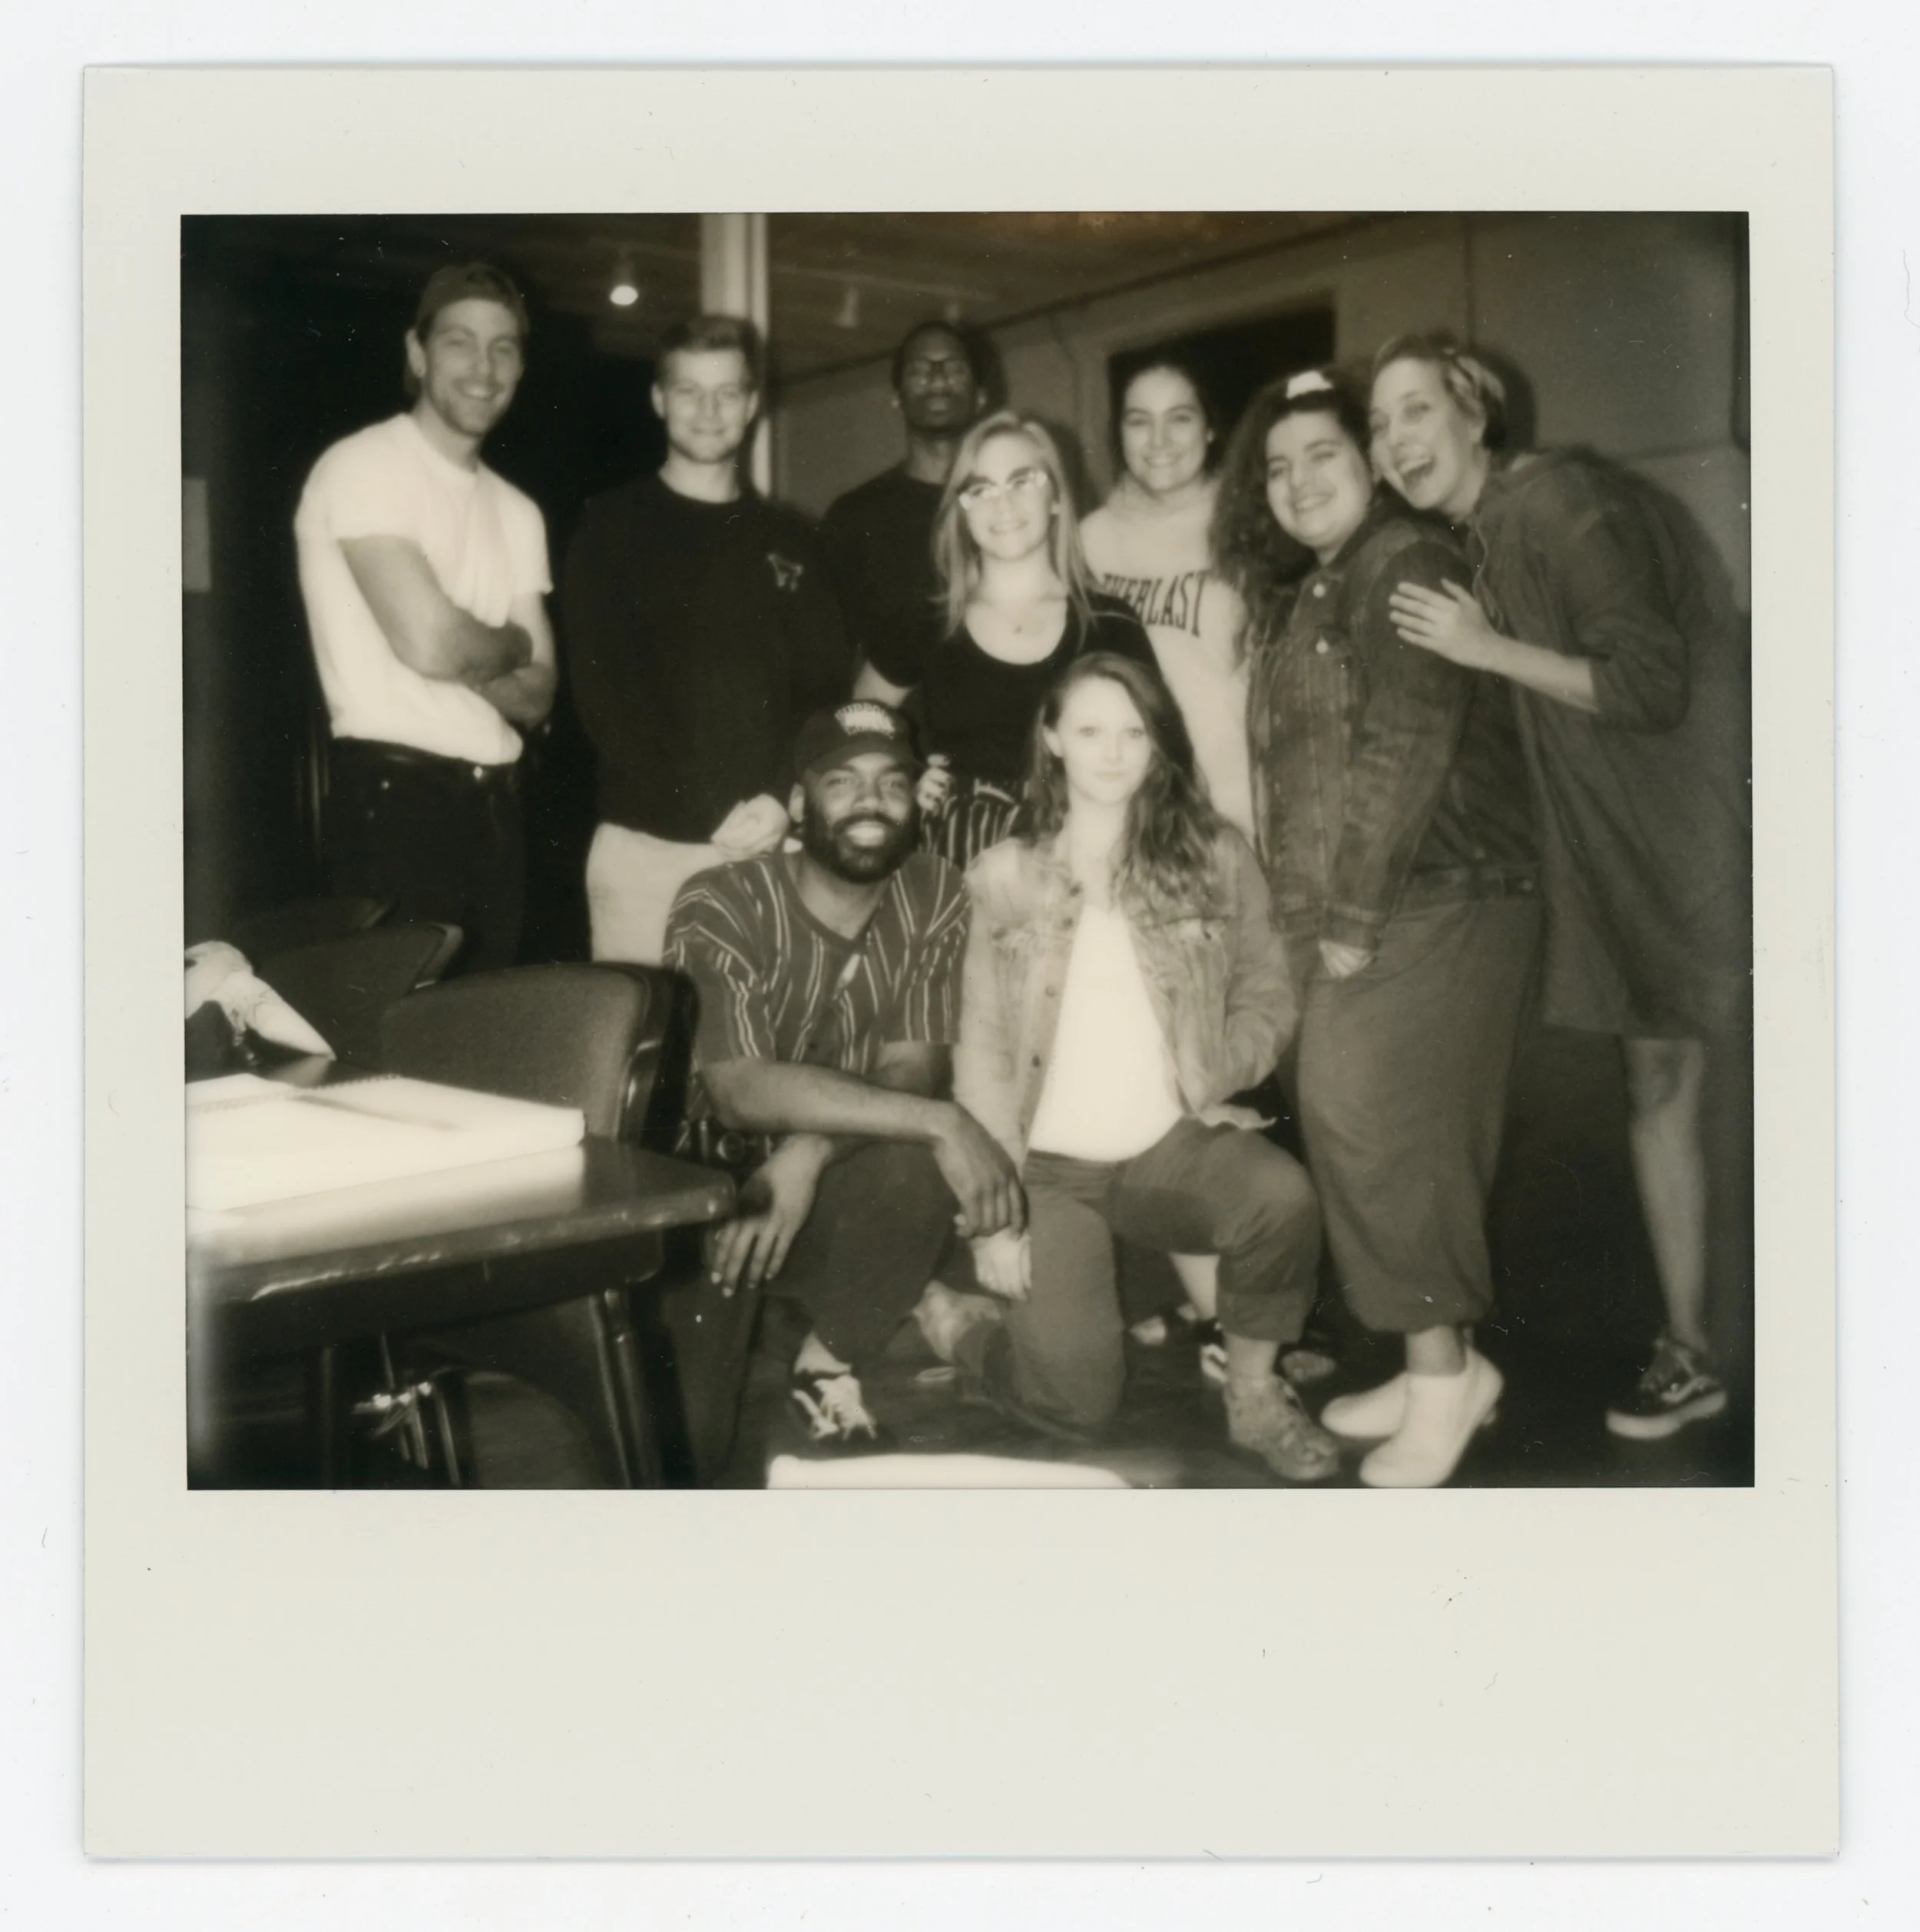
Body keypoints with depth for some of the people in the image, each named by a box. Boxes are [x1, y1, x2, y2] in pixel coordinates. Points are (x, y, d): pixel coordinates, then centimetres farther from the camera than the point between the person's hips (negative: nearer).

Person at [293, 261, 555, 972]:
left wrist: (472, 659, -10)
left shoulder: (516, 511, 16)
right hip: (392, 797, -7)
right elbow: (429, 641, -18)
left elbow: (536, 694, 10)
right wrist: (510, 645, 2)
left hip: (495, 804, 7)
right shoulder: (365, 466, -6)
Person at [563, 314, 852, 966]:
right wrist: (705, 812, -12)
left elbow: (826, 688, 10)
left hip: (770, 843, 2)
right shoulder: (612, 527, 6)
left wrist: (780, 800, -8)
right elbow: (601, 690, -3)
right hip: (647, 843, -2)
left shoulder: (789, 542, 16)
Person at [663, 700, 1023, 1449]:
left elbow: (914, 1067, -9)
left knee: (921, 1166, -29)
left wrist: (810, 1153, -29)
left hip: (833, 1178, 2)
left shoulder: (934, 896, -3)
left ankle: (832, 1358, -3)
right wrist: (939, 1122, -33)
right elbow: (742, 1090, -27)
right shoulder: (720, 907, -16)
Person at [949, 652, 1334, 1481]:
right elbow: (981, 1050, -2)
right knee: (1074, 1393, -14)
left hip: (1173, 1144, 2)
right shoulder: (1004, 876, 0)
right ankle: (961, 1319, 21)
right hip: (1049, 1161, -1)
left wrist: (1213, 1078, -14)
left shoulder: (1215, 857, 2)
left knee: (1280, 1195, -30)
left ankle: (1255, 1394, -3)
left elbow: (1267, 996, 5)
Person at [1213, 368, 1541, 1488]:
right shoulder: (1306, 596, 21)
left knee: (1379, 1128, -12)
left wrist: (1354, 914, -16)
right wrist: (1313, 917, 9)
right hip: (1351, 919, 9)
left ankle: (1445, 1365, 1)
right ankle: (1441, 1365, 17)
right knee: (1362, 1130, 8)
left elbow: (1406, 750, -17)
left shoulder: (1407, 563, -8)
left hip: (1436, 902, -9)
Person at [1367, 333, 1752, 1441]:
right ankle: (1688, 1350, 22)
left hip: (1710, 829, -9)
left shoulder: (1560, 502, -16)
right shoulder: (1476, 540, 11)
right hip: (1627, 845, 9)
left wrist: (1487, 649, -19)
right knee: (1659, 1082, 12)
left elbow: (1652, 684, -21)